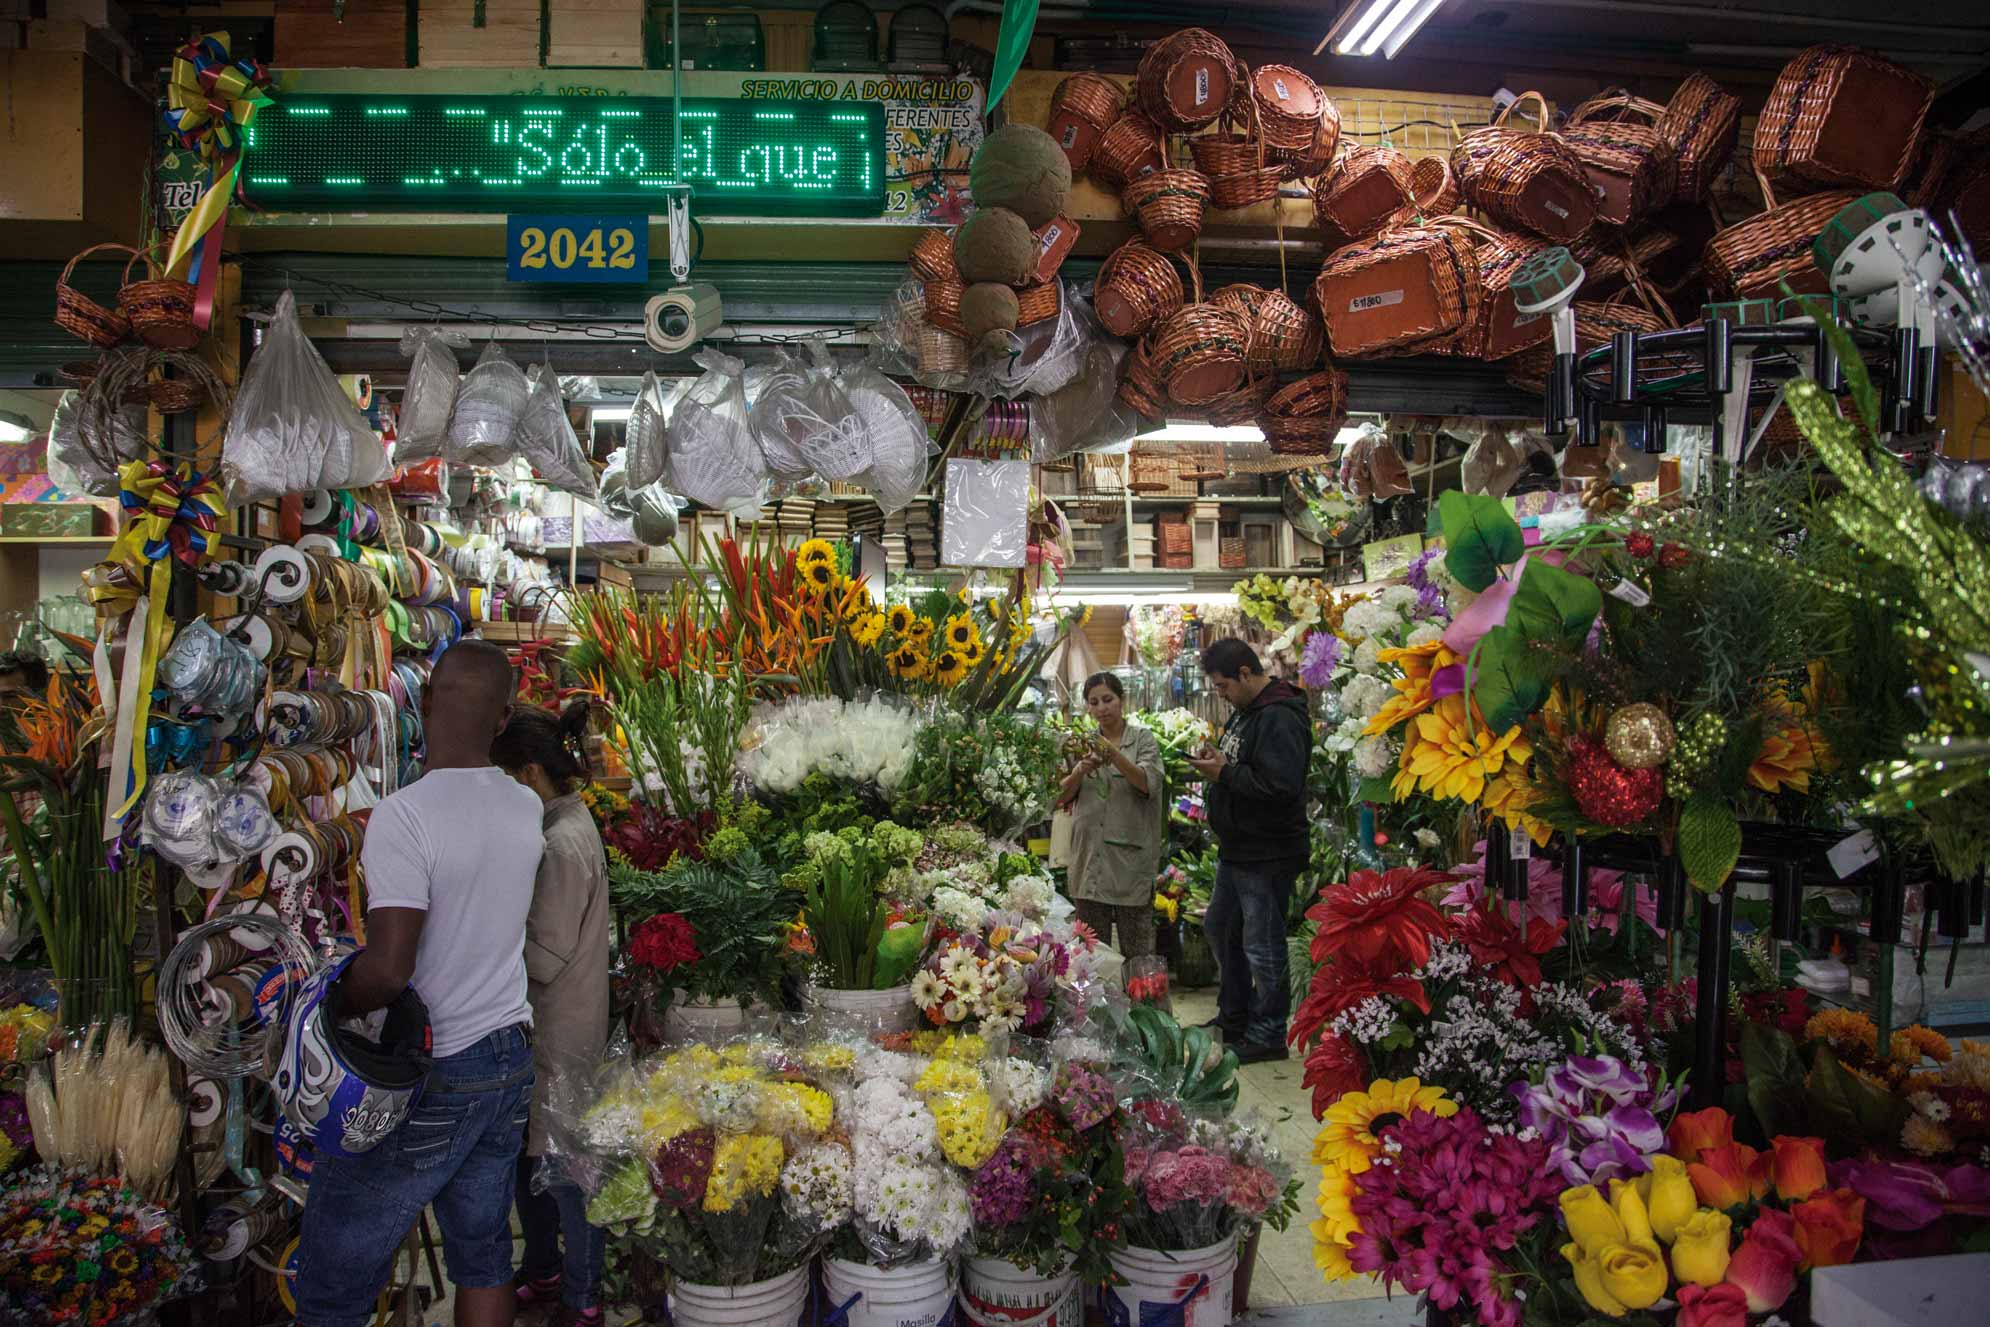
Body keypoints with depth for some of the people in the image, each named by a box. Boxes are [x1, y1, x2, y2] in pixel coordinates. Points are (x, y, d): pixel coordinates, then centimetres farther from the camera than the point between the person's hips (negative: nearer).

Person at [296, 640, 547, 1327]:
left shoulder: (404, 814, -20)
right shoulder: (526, 808, 0)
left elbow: (388, 970, -25)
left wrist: (324, 1007, -8)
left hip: (426, 1083, -6)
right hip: (511, 1063, 7)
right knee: (482, 1256, 18)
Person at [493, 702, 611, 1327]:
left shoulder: (562, 844, -24)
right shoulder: (570, 821, 6)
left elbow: (547, 957, -23)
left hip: (560, 1037, -9)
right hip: (548, 1024, 9)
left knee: (559, 1165, 5)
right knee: (529, 1153, 22)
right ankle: (543, 1270, 39)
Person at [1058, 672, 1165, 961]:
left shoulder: (1142, 739, 2)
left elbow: (1148, 783, -13)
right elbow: (1064, 795, 6)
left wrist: (1115, 756, -29)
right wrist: (1080, 771, -15)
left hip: (1131, 857, -3)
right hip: (1090, 858, 3)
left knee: (1137, 954, -1)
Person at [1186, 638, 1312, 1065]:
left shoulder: (1279, 719, -21)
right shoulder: (1244, 711, 12)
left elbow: (1281, 786, -31)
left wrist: (1224, 773, -22)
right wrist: (1214, 761, 3)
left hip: (1267, 855, -11)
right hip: (1237, 849, 11)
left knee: (1262, 947, -1)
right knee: (1219, 929, 22)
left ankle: (1267, 1035, 14)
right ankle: (1233, 1017, 37)